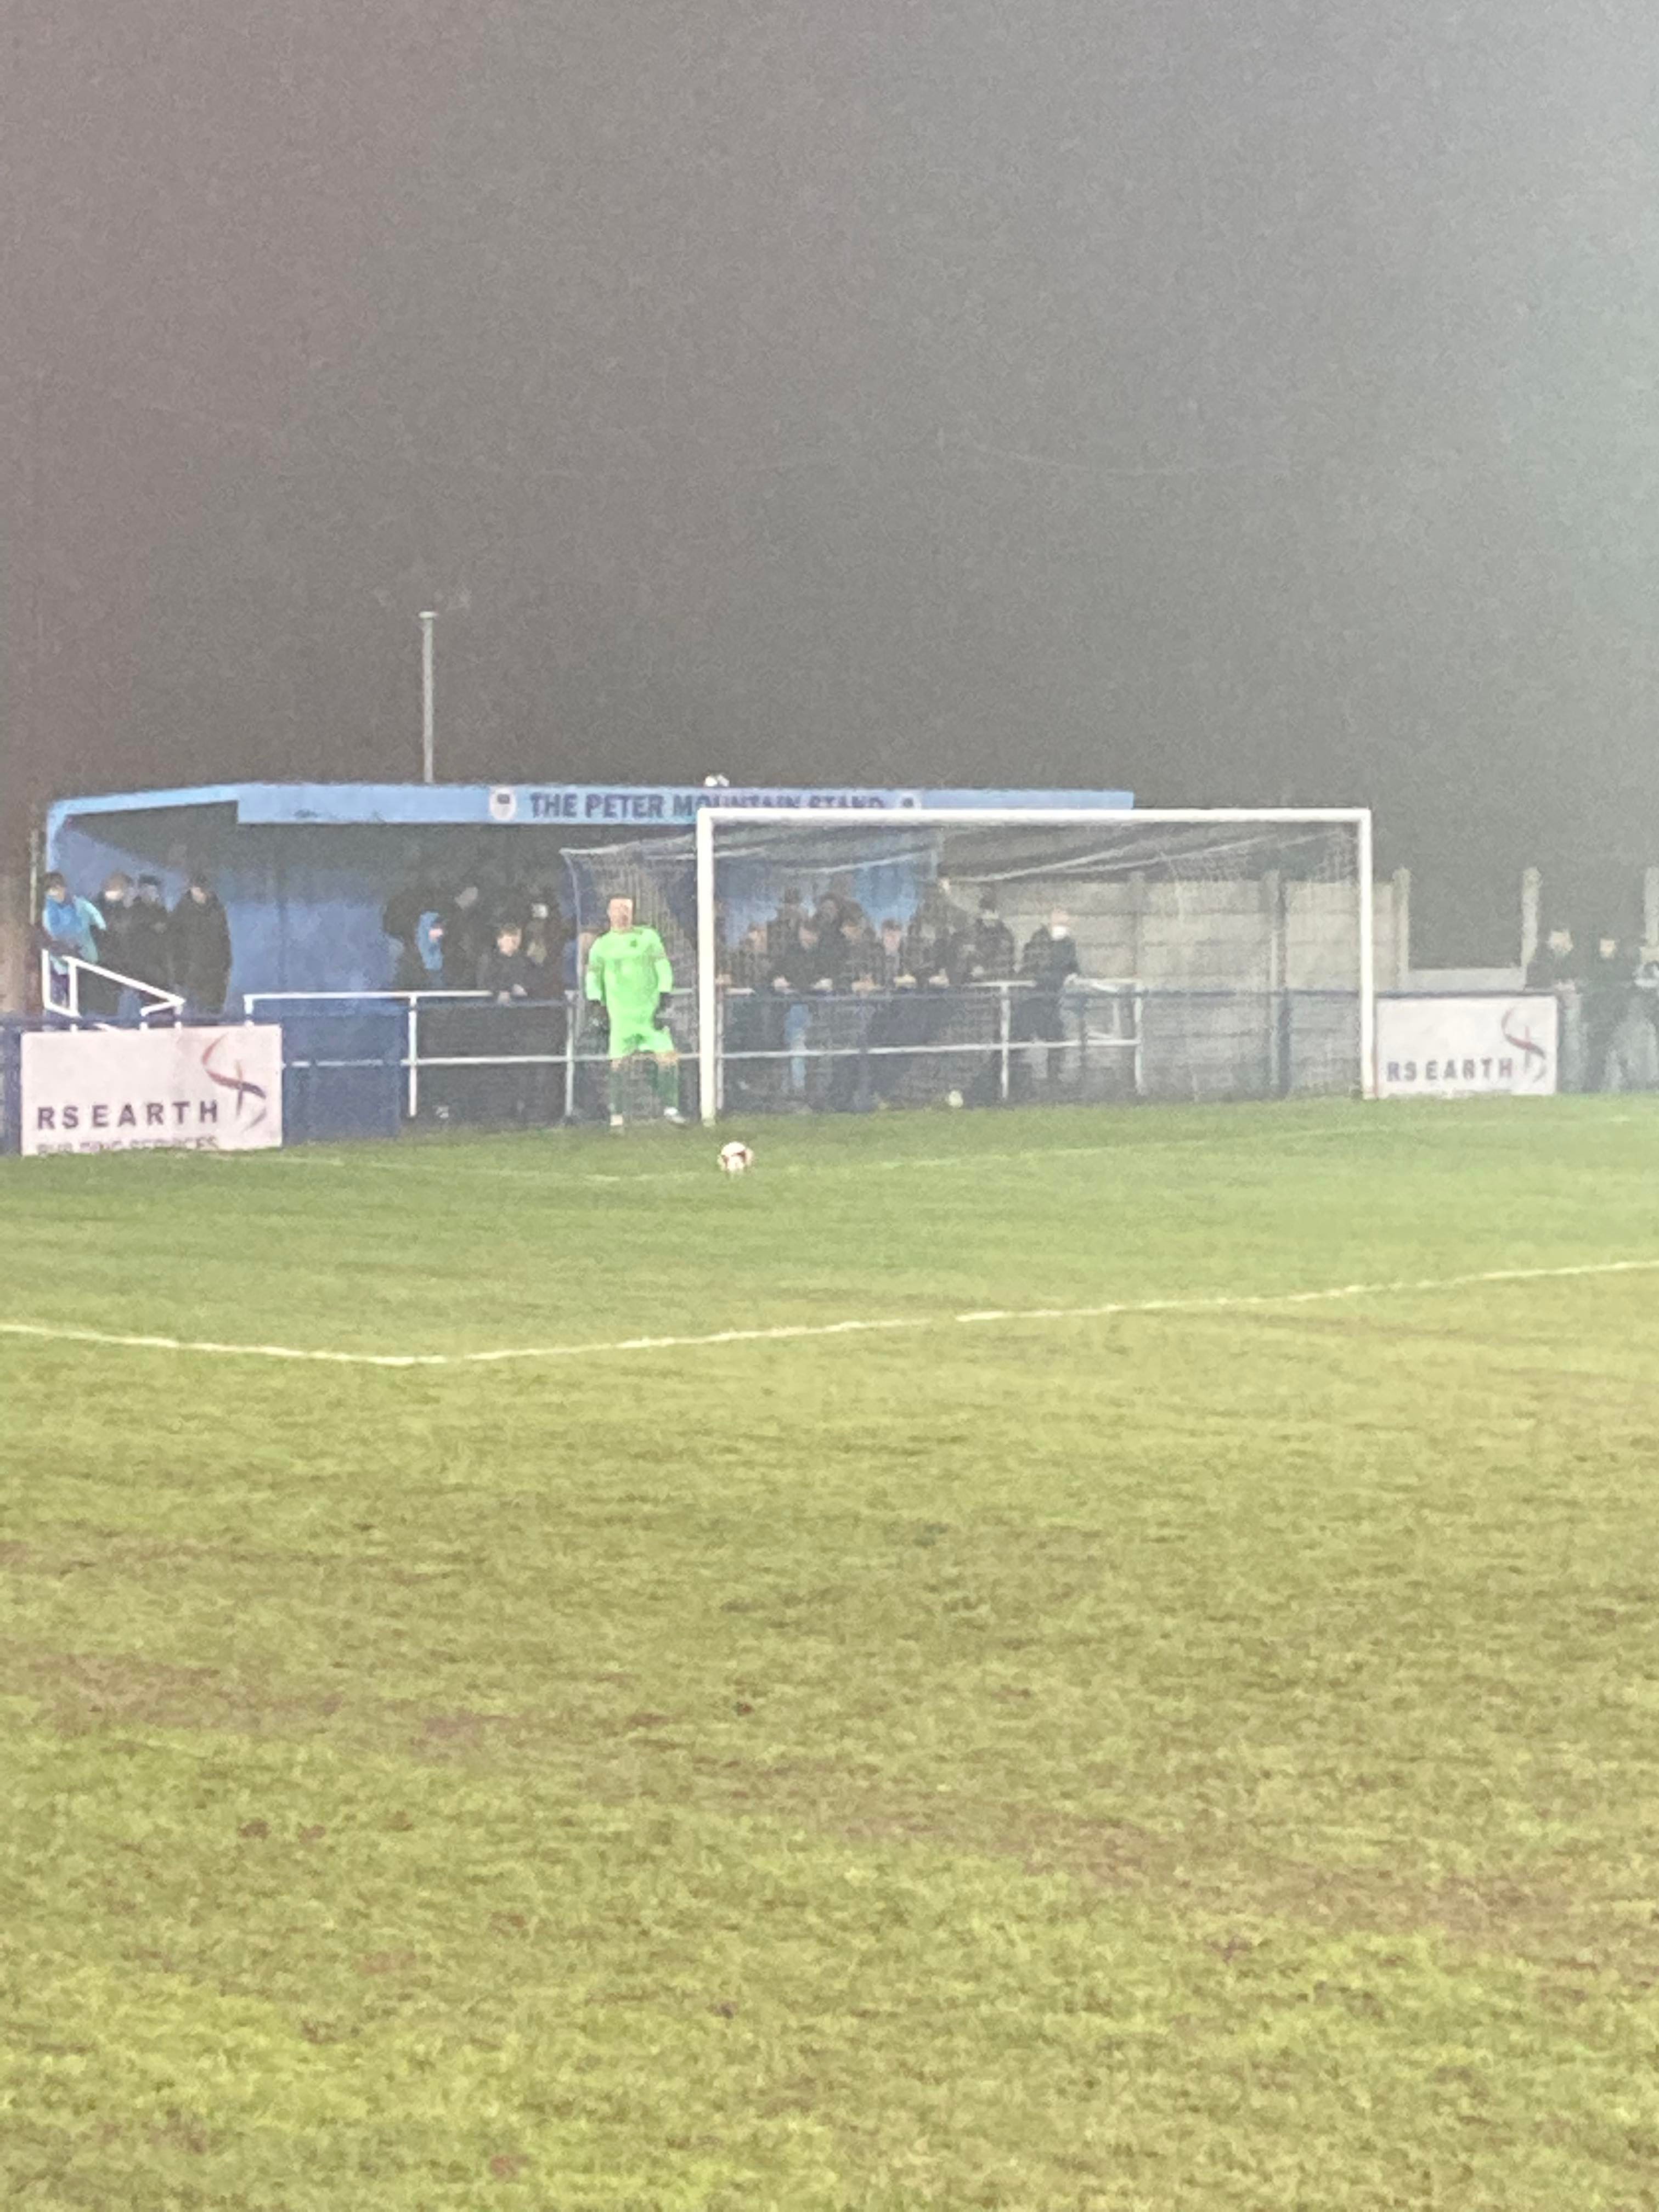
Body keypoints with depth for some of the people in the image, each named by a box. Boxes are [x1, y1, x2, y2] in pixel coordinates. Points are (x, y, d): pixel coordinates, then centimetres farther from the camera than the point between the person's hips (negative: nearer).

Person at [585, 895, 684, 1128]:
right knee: (619, 1062, -5)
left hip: (650, 1010, 1)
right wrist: (597, 1005, -1)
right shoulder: (602, 945, 8)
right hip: (620, 1013, -1)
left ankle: (670, 1107, 2)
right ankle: (617, 1113, 3)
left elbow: (663, 969, 4)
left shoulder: (648, 938, 8)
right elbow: (593, 977, 12)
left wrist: (664, 1002, -5)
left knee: (667, 1056, -7)